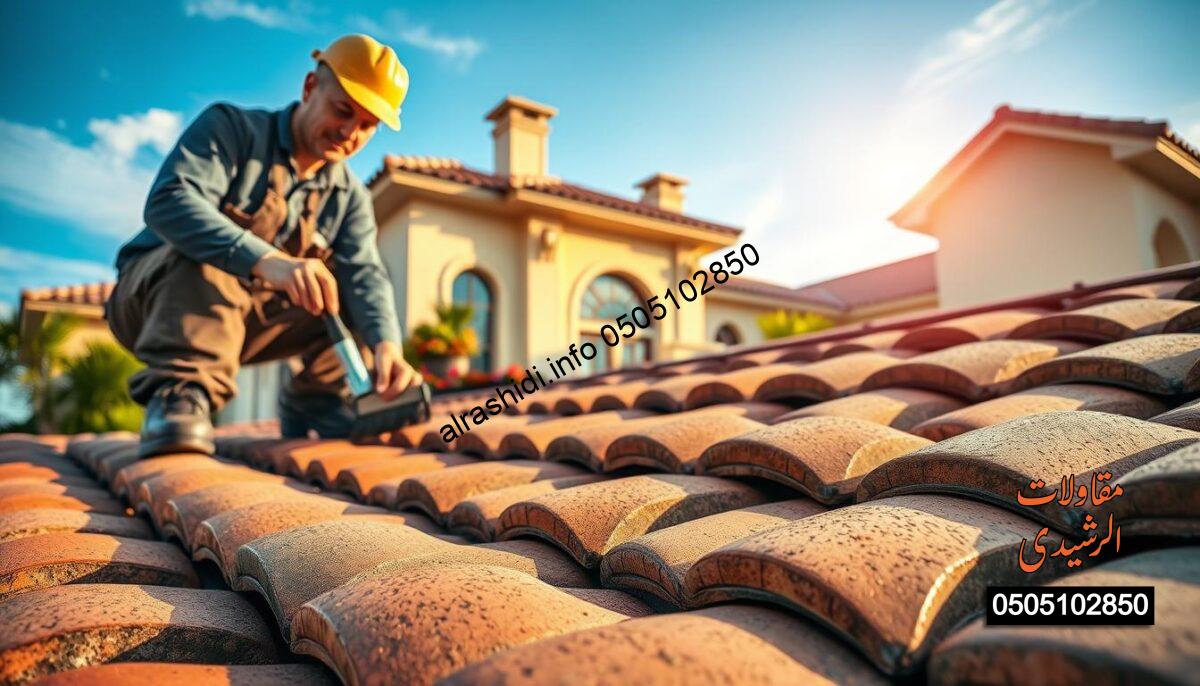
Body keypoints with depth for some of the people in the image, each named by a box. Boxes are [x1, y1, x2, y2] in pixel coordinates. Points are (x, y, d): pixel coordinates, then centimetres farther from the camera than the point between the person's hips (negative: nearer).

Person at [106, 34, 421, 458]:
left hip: (243, 319, 5)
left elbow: (364, 275, -15)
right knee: (207, 260, -34)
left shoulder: (350, 198, 2)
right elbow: (168, 203, -29)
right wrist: (266, 260, -47)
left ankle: (312, 405, -1)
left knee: (353, 295, -6)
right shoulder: (230, 127, -11)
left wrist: (385, 344, -37)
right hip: (150, 297, -4)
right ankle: (178, 395, -35)